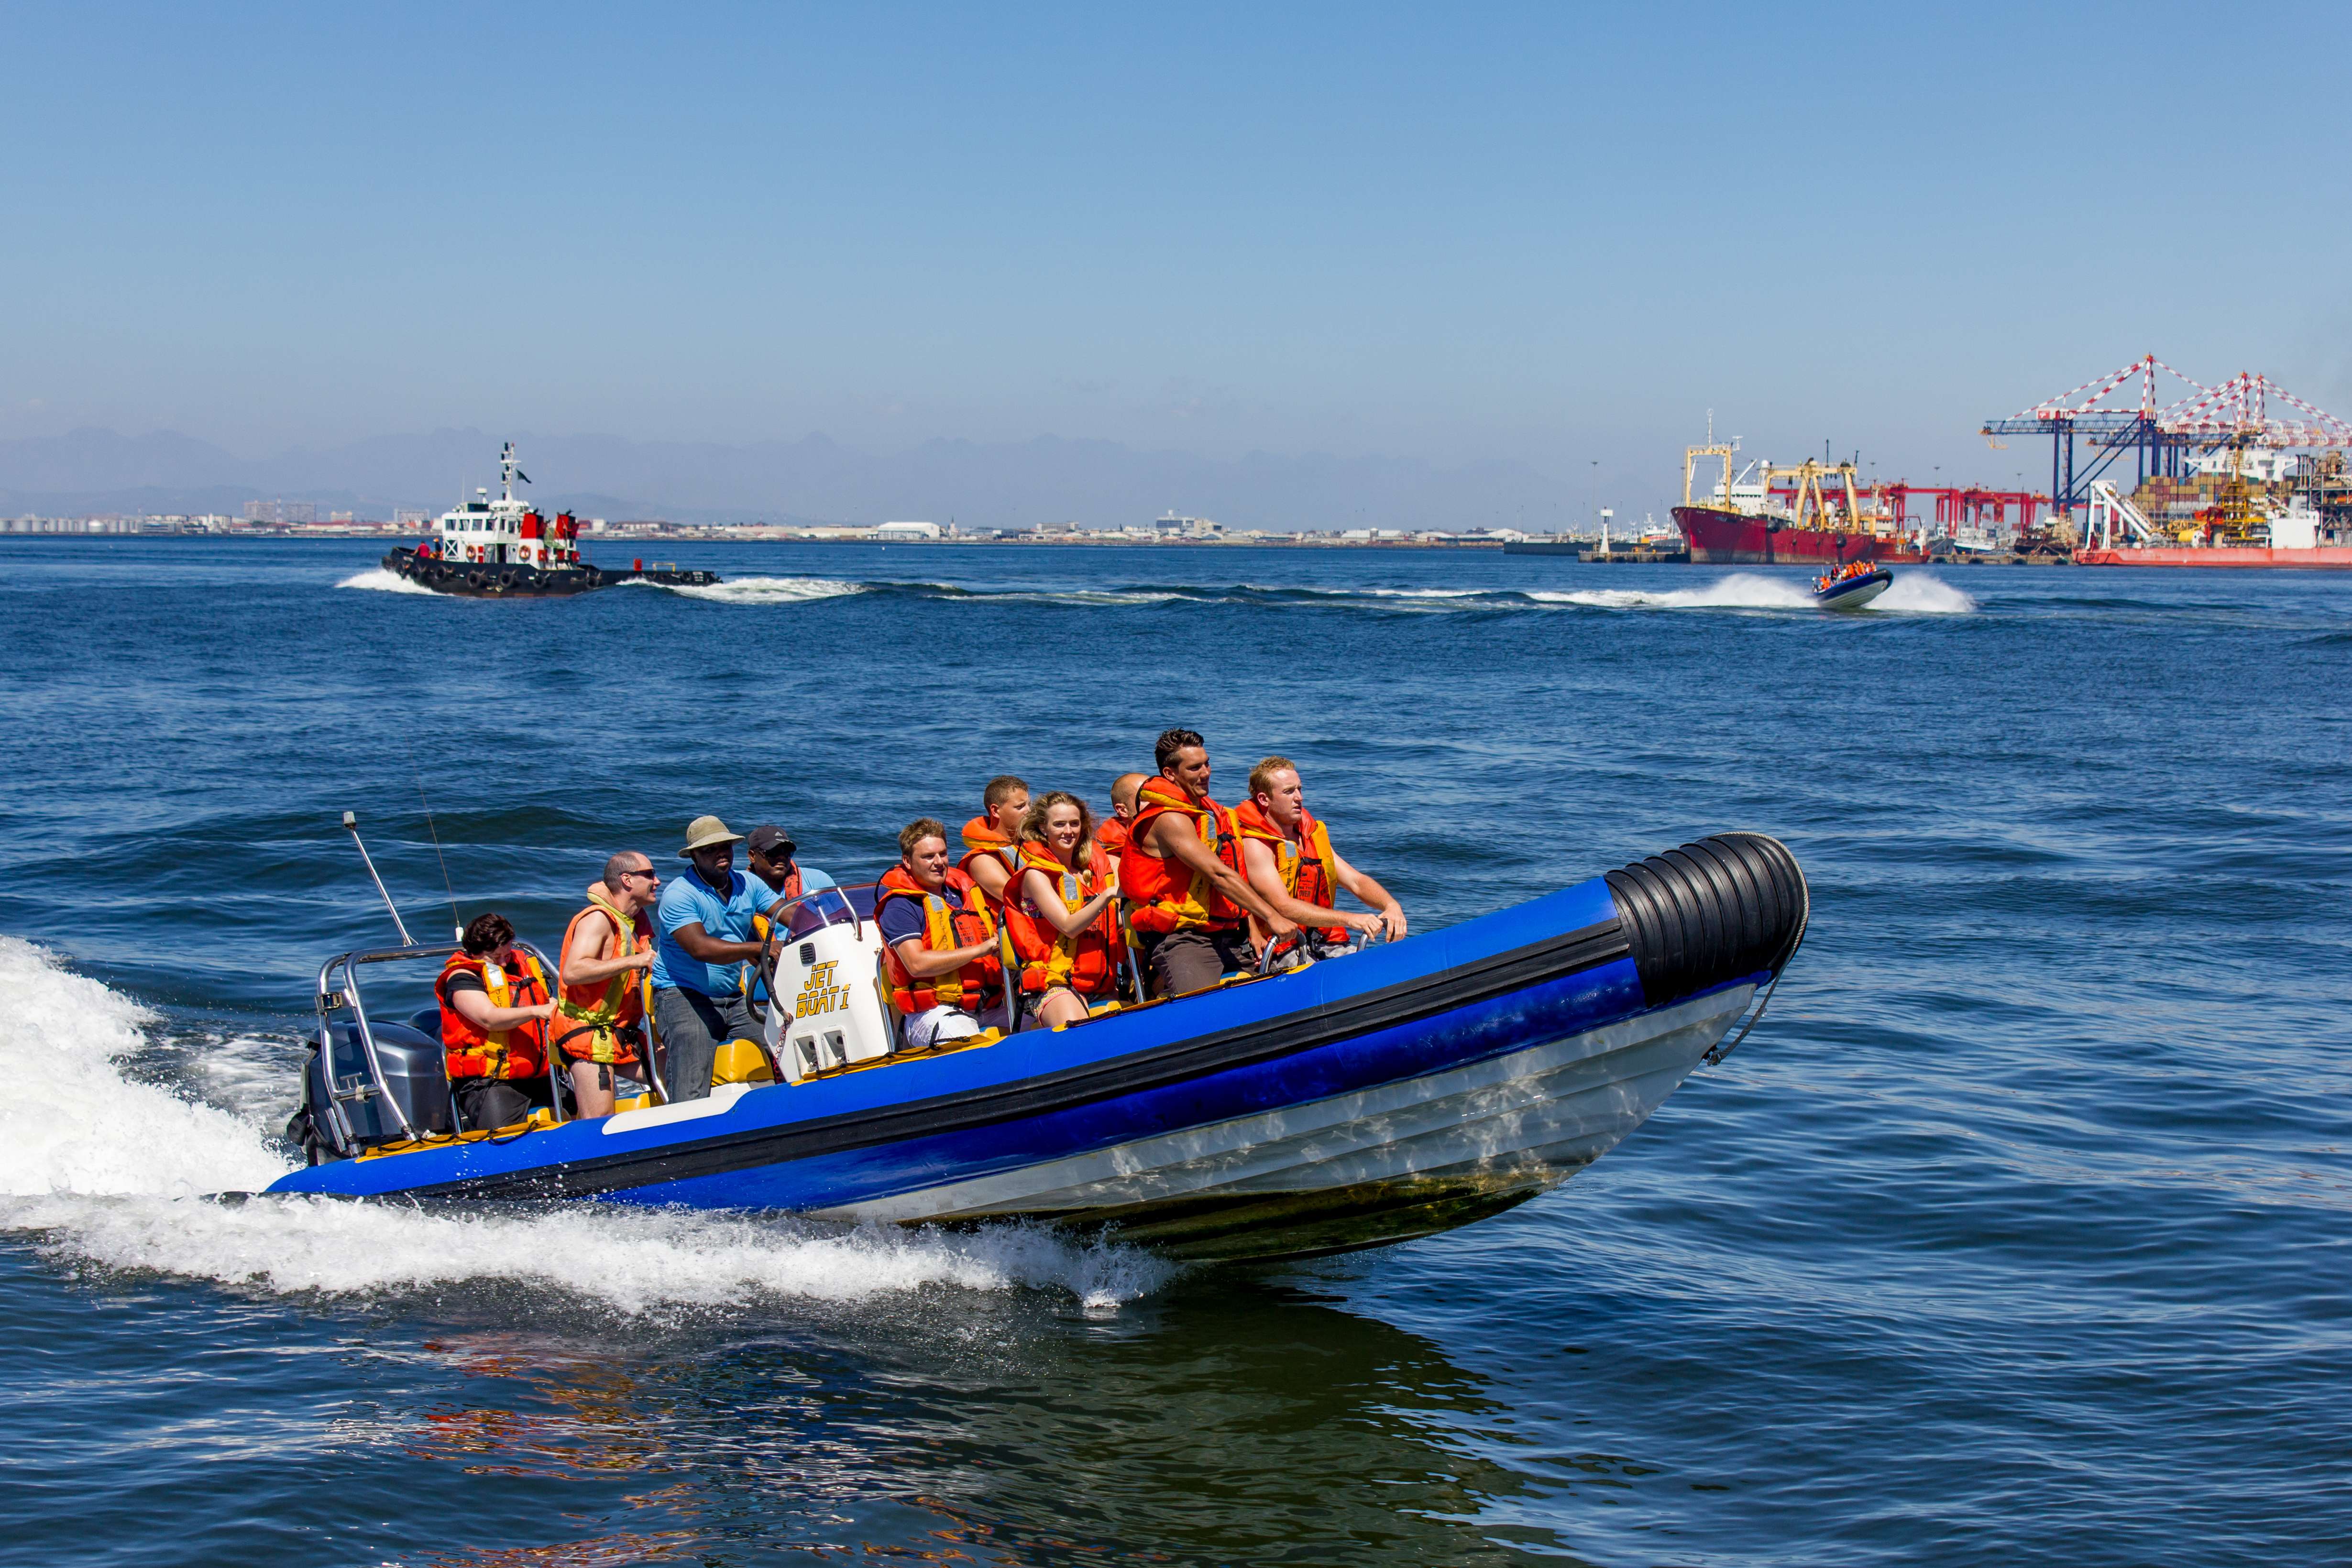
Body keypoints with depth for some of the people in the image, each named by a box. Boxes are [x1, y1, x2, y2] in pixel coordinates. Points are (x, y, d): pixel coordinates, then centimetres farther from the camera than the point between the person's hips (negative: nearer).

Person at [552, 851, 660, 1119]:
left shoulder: (636, 921, 14)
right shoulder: (598, 919, -14)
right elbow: (572, 972, -29)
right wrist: (633, 961, -27)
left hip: (622, 1035, 9)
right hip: (588, 1033, -9)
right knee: (600, 1126, -18)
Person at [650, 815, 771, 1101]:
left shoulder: (747, 885, 8)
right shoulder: (678, 895, -13)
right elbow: (700, 948, -27)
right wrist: (760, 948, -35)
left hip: (733, 999, 7)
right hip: (684, 997, -7)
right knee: (691, 1099, -20)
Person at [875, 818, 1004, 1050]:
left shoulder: (964, 889, 21)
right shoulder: (899, 906, 0)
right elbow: (917, 964, -14)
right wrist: (981, 949, -14)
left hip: (987, 1008, 7)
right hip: (935, 1011, -7)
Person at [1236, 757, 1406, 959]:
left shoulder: (1312, 836, 16)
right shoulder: (1255, 845, -9)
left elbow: (1356, 881, 12)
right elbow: (1283, 907, -20)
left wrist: (1391, 906, -11)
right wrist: (1348, 920, -29)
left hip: (1325, 944, 7)